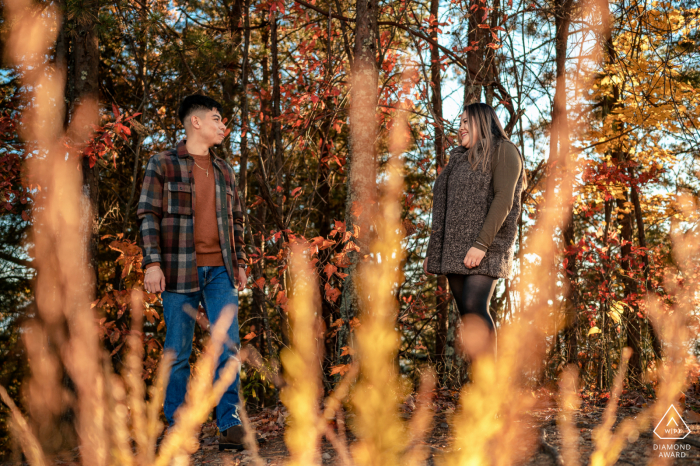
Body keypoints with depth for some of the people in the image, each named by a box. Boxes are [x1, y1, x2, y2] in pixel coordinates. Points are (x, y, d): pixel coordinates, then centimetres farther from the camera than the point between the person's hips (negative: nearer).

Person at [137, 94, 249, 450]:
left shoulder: (224, 170, 17)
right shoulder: (163, 164, 3)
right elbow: (148, 215, -3)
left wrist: (240, 263, 14)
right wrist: (152, 264, -12)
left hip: (220, 271, 4)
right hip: (180, 271, -4)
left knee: (227, 346, -5)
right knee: (178, 351, 3)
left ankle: (230, 424, 0)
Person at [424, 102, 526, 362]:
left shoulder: (502, 151, 4)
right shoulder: (459, 159, 26)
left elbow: (504, 200, -10)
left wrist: (481, 244, -20)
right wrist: (431, 252, 17)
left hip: (485, 248, -7)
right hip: (454, 251, 7)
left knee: (474, 306, -22)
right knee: (469, 319, 0)